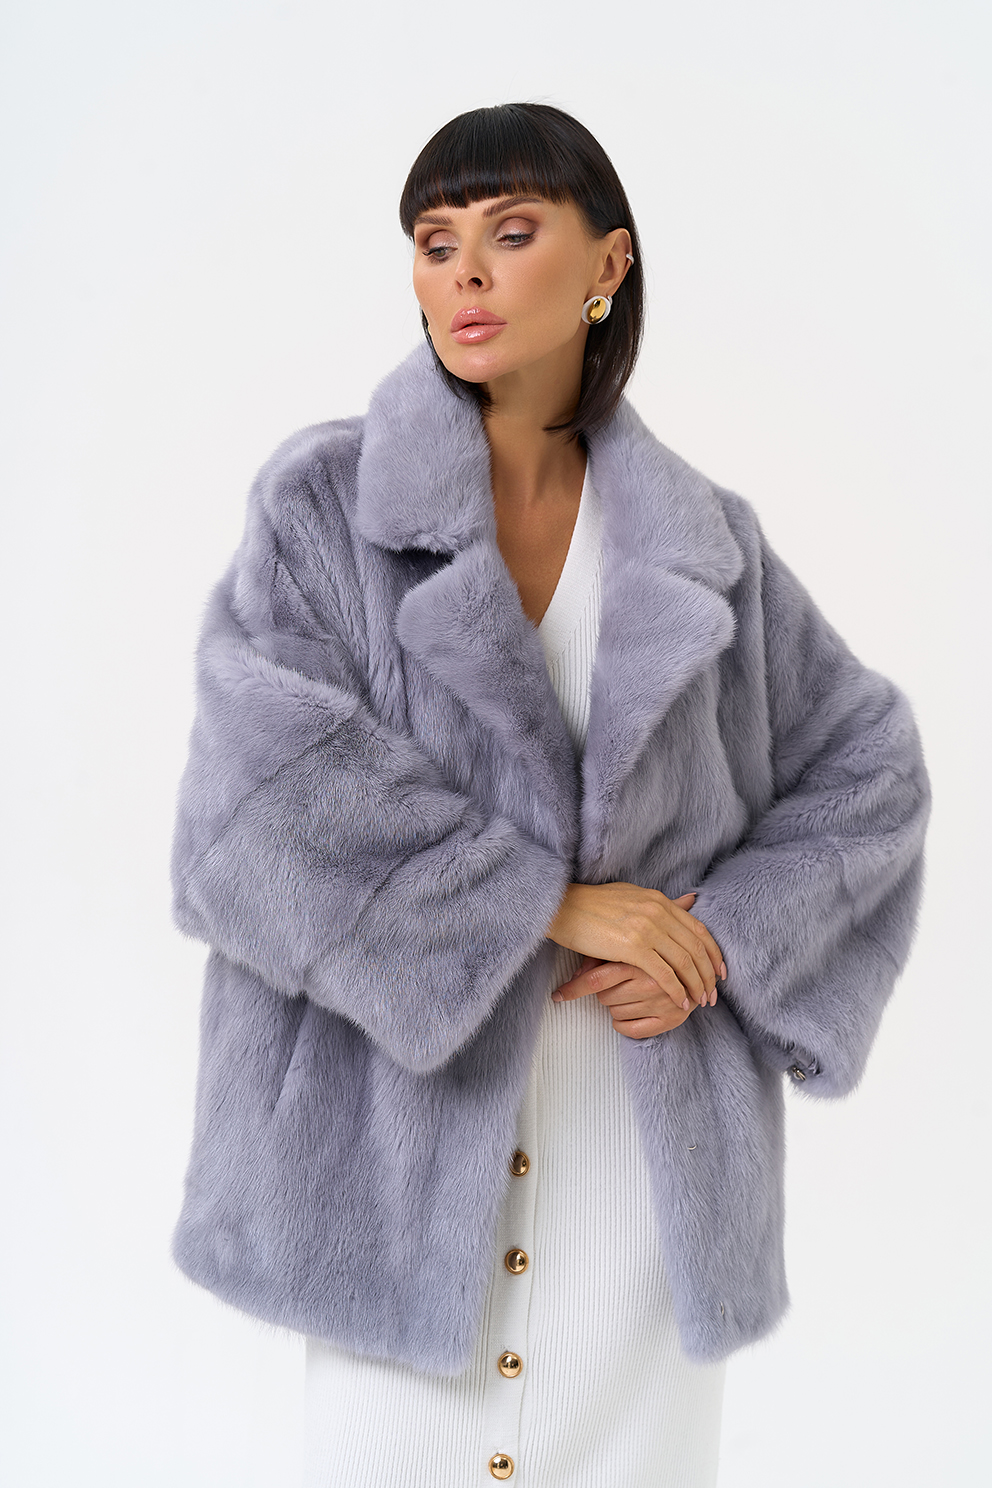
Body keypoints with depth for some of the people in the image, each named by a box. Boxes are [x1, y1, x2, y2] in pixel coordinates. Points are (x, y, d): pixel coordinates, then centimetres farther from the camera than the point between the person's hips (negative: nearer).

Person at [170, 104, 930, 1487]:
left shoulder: (700, 540, 4)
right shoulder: (324, 503, -4)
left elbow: (868, 769, 10)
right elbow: (264, 797, -16)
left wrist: (727, 933, -6)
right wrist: (541, 901, -16)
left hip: (651, 1140, 2)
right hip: (405, 1120, -2)